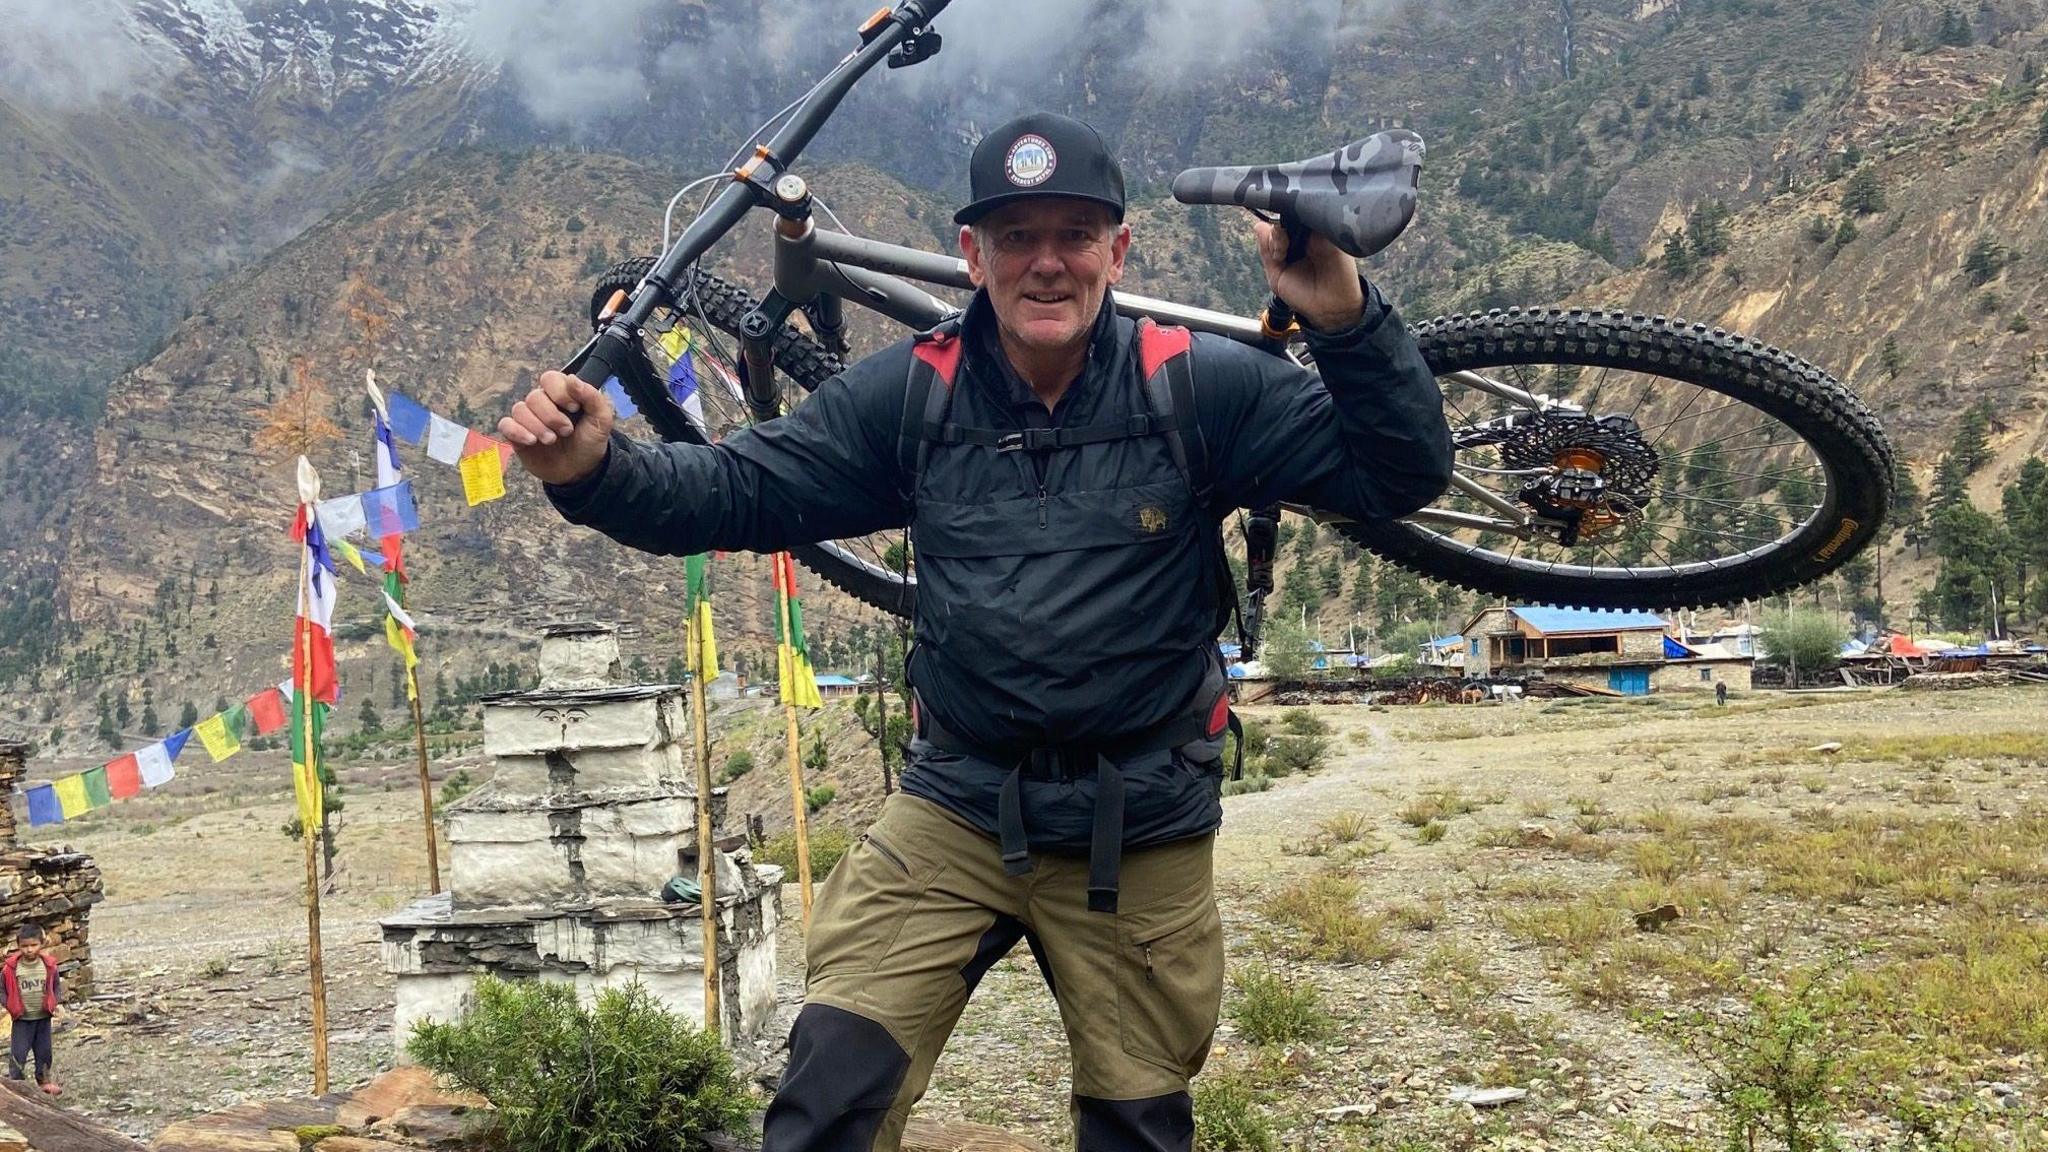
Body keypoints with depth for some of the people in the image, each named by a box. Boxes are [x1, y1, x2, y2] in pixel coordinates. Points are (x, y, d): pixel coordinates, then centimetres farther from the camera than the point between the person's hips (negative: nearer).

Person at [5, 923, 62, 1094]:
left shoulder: (49, 965, -10)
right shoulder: (10, 967, -16)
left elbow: (55, 987, 5)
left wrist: (57, 1003, -7)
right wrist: (8, 1006, -13)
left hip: (44, 1017, 2)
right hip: (22, 1019, -2)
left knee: (44, 1052, 15)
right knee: (18, 1053, -1)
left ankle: (45, 1081, 31)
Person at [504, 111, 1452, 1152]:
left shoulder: (1200, 390, -9)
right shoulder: (912, 393, -4)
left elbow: (1401, 474, -11)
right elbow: (734, 491, -4)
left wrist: (1348, 322, -28)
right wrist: (595, 470, -23)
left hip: (1140, 835, 0)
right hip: (955, 808, 1)